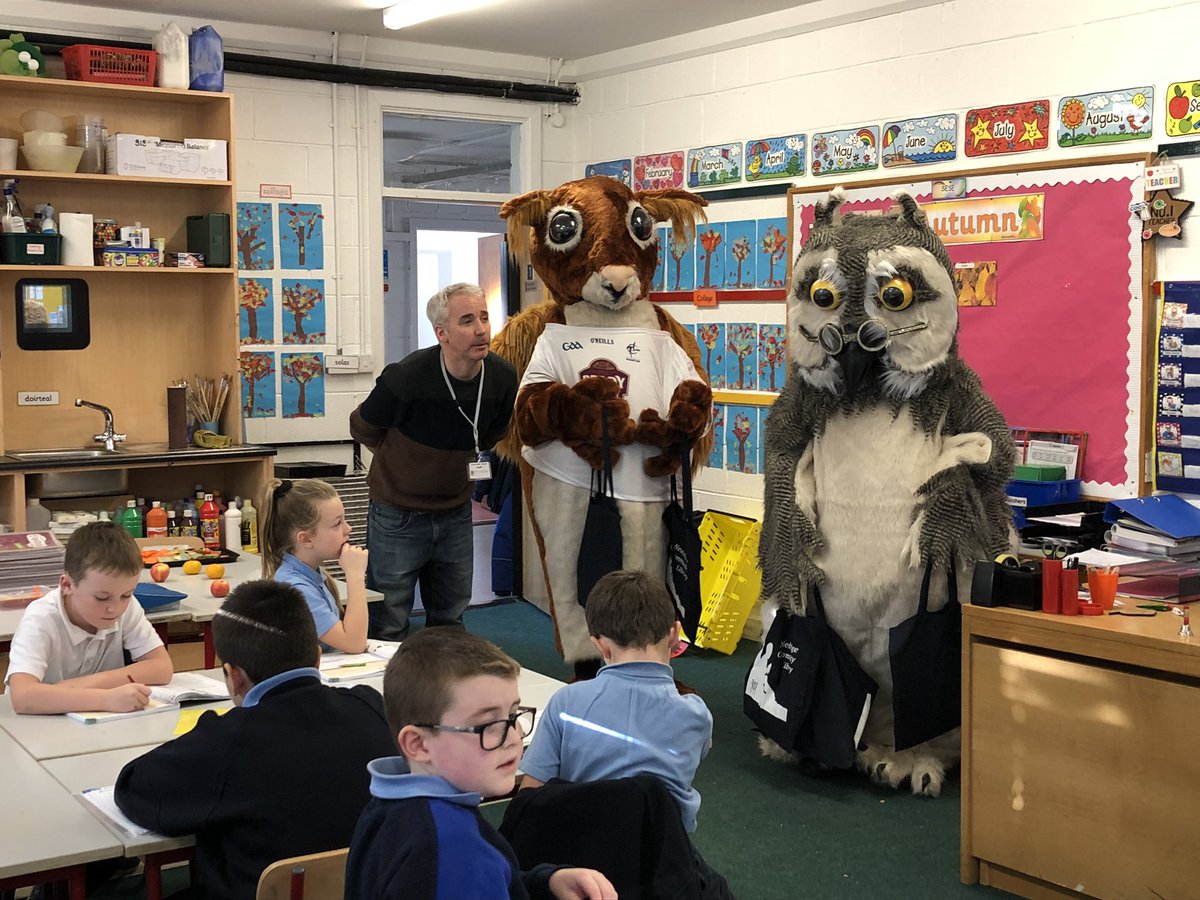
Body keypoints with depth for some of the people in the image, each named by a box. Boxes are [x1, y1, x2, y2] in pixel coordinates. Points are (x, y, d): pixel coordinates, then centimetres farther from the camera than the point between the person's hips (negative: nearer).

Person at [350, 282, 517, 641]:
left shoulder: (502, 378, -10)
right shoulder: (407, 376, -23)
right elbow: (363, 428, -4)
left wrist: (461, 460, 7)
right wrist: (405, 462, 5)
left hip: (455, 514, 4)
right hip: (398, 515, -4)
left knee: (450, 621, 17)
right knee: (389, 627, 4)